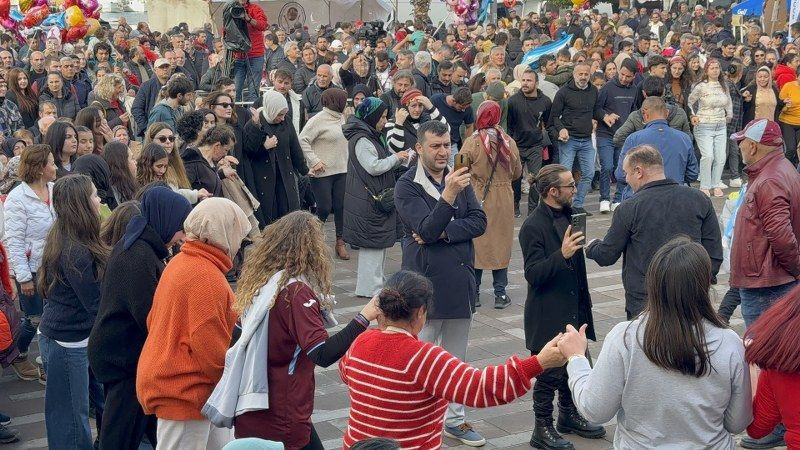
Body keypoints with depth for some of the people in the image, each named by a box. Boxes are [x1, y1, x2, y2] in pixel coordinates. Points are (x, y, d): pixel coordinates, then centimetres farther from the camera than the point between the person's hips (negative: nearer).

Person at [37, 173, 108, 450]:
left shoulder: (64, 240, 6)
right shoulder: (77, 252, -24)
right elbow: (96, 304, -20)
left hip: (58, 333, 9)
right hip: (68, 342, -9)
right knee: (72, 416, 2)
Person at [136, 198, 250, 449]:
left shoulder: (180, 262, 7)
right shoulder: (206, 278, -22)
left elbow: (154, 320, 14)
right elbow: (212, 350, -24)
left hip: (167, 379, 9)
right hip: (184, 391, -9)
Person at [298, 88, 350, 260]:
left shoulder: (341, 118, 10)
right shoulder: (318, 120, -13)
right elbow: (302, 140, -14)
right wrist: (314, 161, -18)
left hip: (341, 171, 7)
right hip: (322, 172, -6)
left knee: (340, 207, 6)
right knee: (324, 208, -4)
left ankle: (340, 242, 16)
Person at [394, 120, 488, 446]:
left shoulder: (458, 178, 6)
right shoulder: (407, 186, -10)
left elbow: (479, 222, -2)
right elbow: (427, 229, -20)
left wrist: (442, 233, -15)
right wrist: (449, 195, -33)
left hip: (460, 281, 6)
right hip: (426, 284, -6)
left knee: (456, 358, 16)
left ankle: (454, 419, 29)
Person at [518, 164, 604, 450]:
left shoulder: (565, 217, 8)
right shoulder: (533, 227, -18)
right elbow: (533, 274, -23)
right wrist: (562, 254, -36)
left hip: (573, 311, 8)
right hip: (548, 316, -8)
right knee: (549, 373, 0)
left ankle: (569, 416, 35)